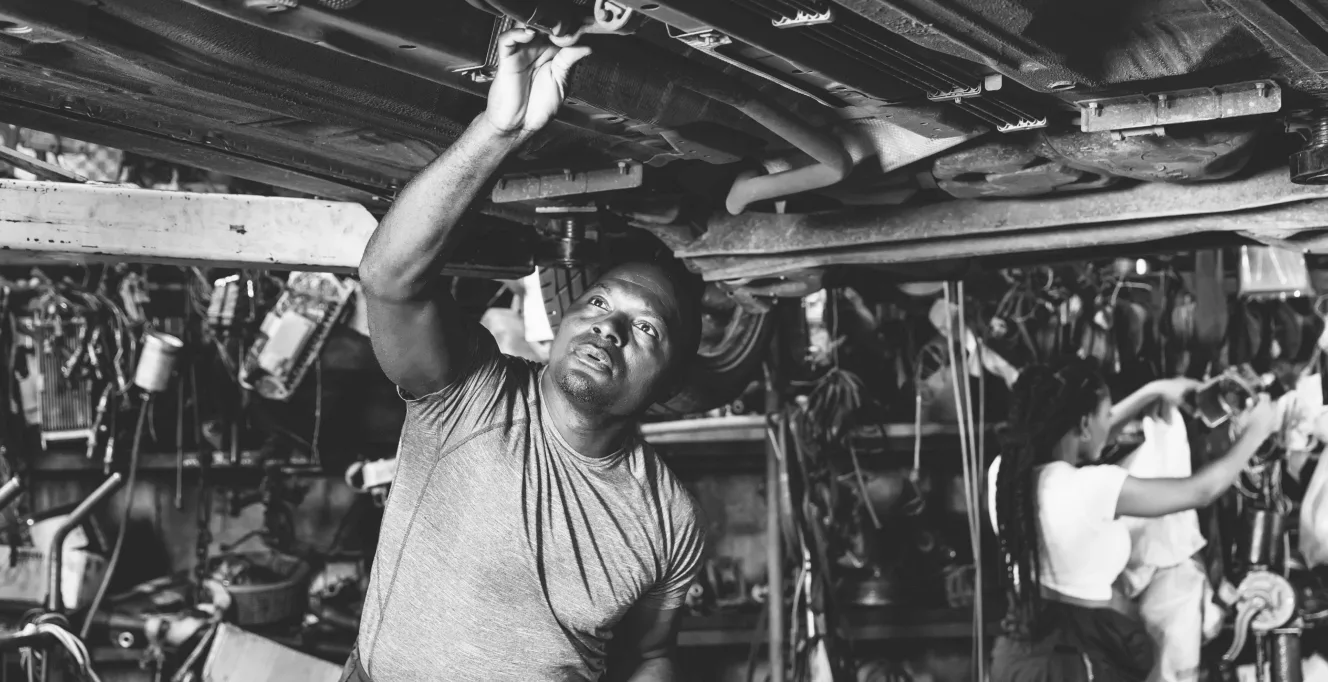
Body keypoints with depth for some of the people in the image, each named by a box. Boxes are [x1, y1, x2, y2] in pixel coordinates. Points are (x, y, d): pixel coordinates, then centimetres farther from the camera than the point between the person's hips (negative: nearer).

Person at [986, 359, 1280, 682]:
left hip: (1017, 649, 7)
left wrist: (1153, 392, 25)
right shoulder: (1093, 487, -22)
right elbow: (1201, 490, -8)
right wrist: (1255, 433, 9)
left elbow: (1081, 437, 18)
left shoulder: (1005, 470, -3)